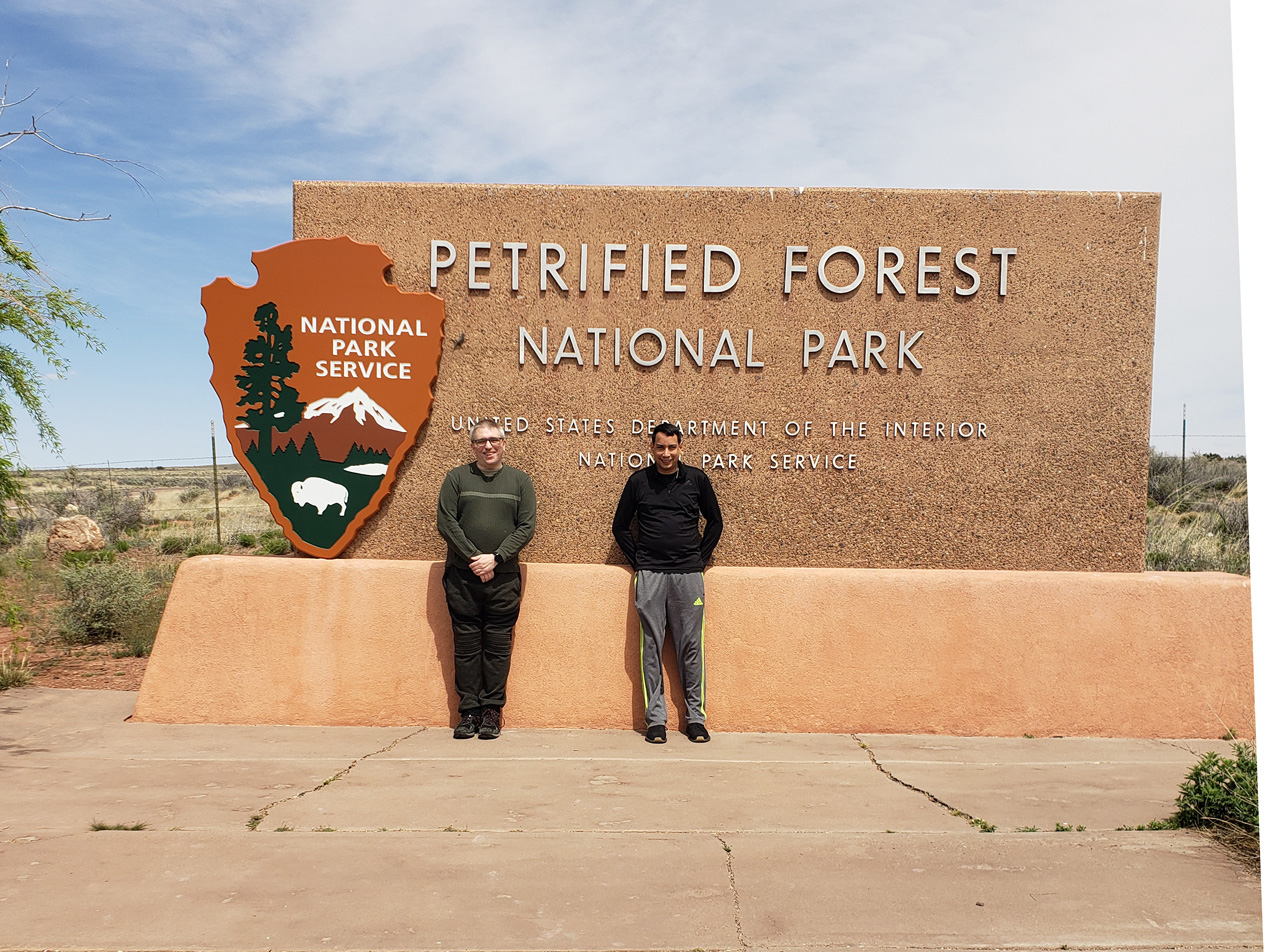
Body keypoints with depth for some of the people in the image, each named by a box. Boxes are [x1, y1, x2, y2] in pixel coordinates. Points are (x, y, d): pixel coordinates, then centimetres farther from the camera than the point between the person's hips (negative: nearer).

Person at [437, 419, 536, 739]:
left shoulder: (520, 480, 9)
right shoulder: (456, 478, 7)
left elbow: (527, 526, 1)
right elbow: (445, 522, -1)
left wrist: (495, 558, -10)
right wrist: (474, 558, -10)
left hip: (504, 577, 0)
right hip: (462, 576, 0)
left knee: (498, 644, 2)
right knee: (466, 644, 3)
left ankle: (492, 710, 10)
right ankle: (468, 710, 11)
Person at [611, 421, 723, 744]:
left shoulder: (696, 479, 7)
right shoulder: (638, 481, 7)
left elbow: (715, 521, 16)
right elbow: (620, 526, 14)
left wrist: (701, 557, 8)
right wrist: (637, 560, 5)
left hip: (688, 573, 0)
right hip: (650, 575, 0)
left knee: (691, 647, 2)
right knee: (651, 647, 0)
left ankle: (695, 717, 11)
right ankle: (655, 718, 8)